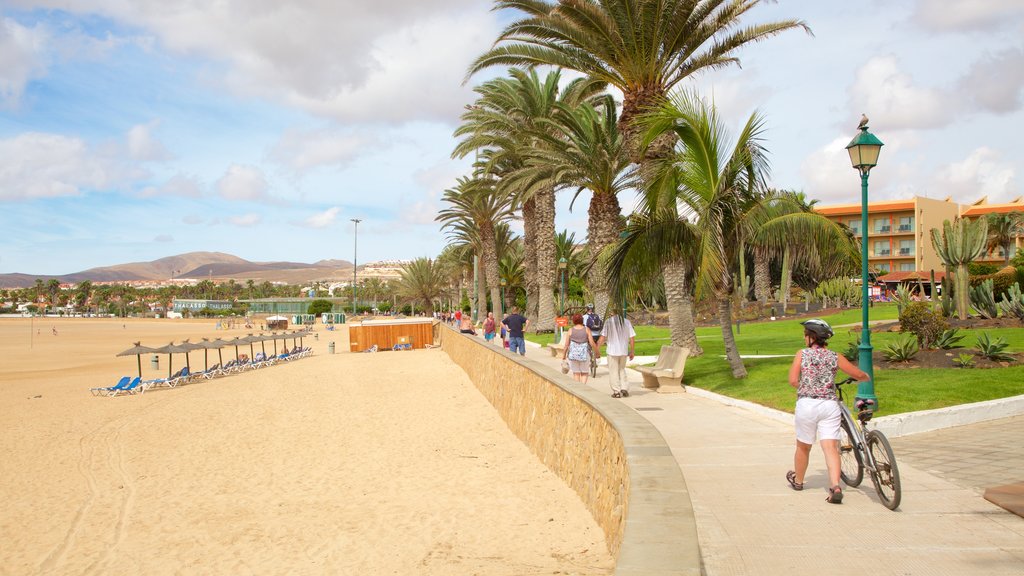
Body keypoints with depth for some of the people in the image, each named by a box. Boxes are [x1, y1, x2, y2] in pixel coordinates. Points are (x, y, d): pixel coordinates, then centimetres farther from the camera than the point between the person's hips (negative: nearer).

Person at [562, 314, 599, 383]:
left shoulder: (571, 331, -4)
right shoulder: (586, 330, -5)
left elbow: (567, 345, -2)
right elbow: (592, 343, -8)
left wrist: (563, 355, 11)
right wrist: (597, 352, 6)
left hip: (573, 354, 0)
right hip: (584, 354, 0)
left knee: (576, 373, 13)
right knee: (584, 373, 15)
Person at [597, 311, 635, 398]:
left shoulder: (608, 322, -8)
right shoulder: (627, 322, 1)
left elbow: (603, 337, -10)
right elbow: (632, 338, 1)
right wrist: (631, 352, 10)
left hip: (612, 351, -3)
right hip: (624, 351, 3)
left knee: (614, 371, 6)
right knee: (622, 370, 20)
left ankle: (616, 392, 6)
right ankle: (624, 389, 10)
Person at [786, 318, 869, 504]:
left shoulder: (802, 354, 0)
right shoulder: (835, 357, 6)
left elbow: (793, 381, -8)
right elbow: (859, 374, 12)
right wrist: (866, 377, 35)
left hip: (807, 404, -1)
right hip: (830, 405, 1)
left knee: (803, 447, 15)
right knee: (831, 447, -2)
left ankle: (798, 480, 35)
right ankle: (835, 487, -18)